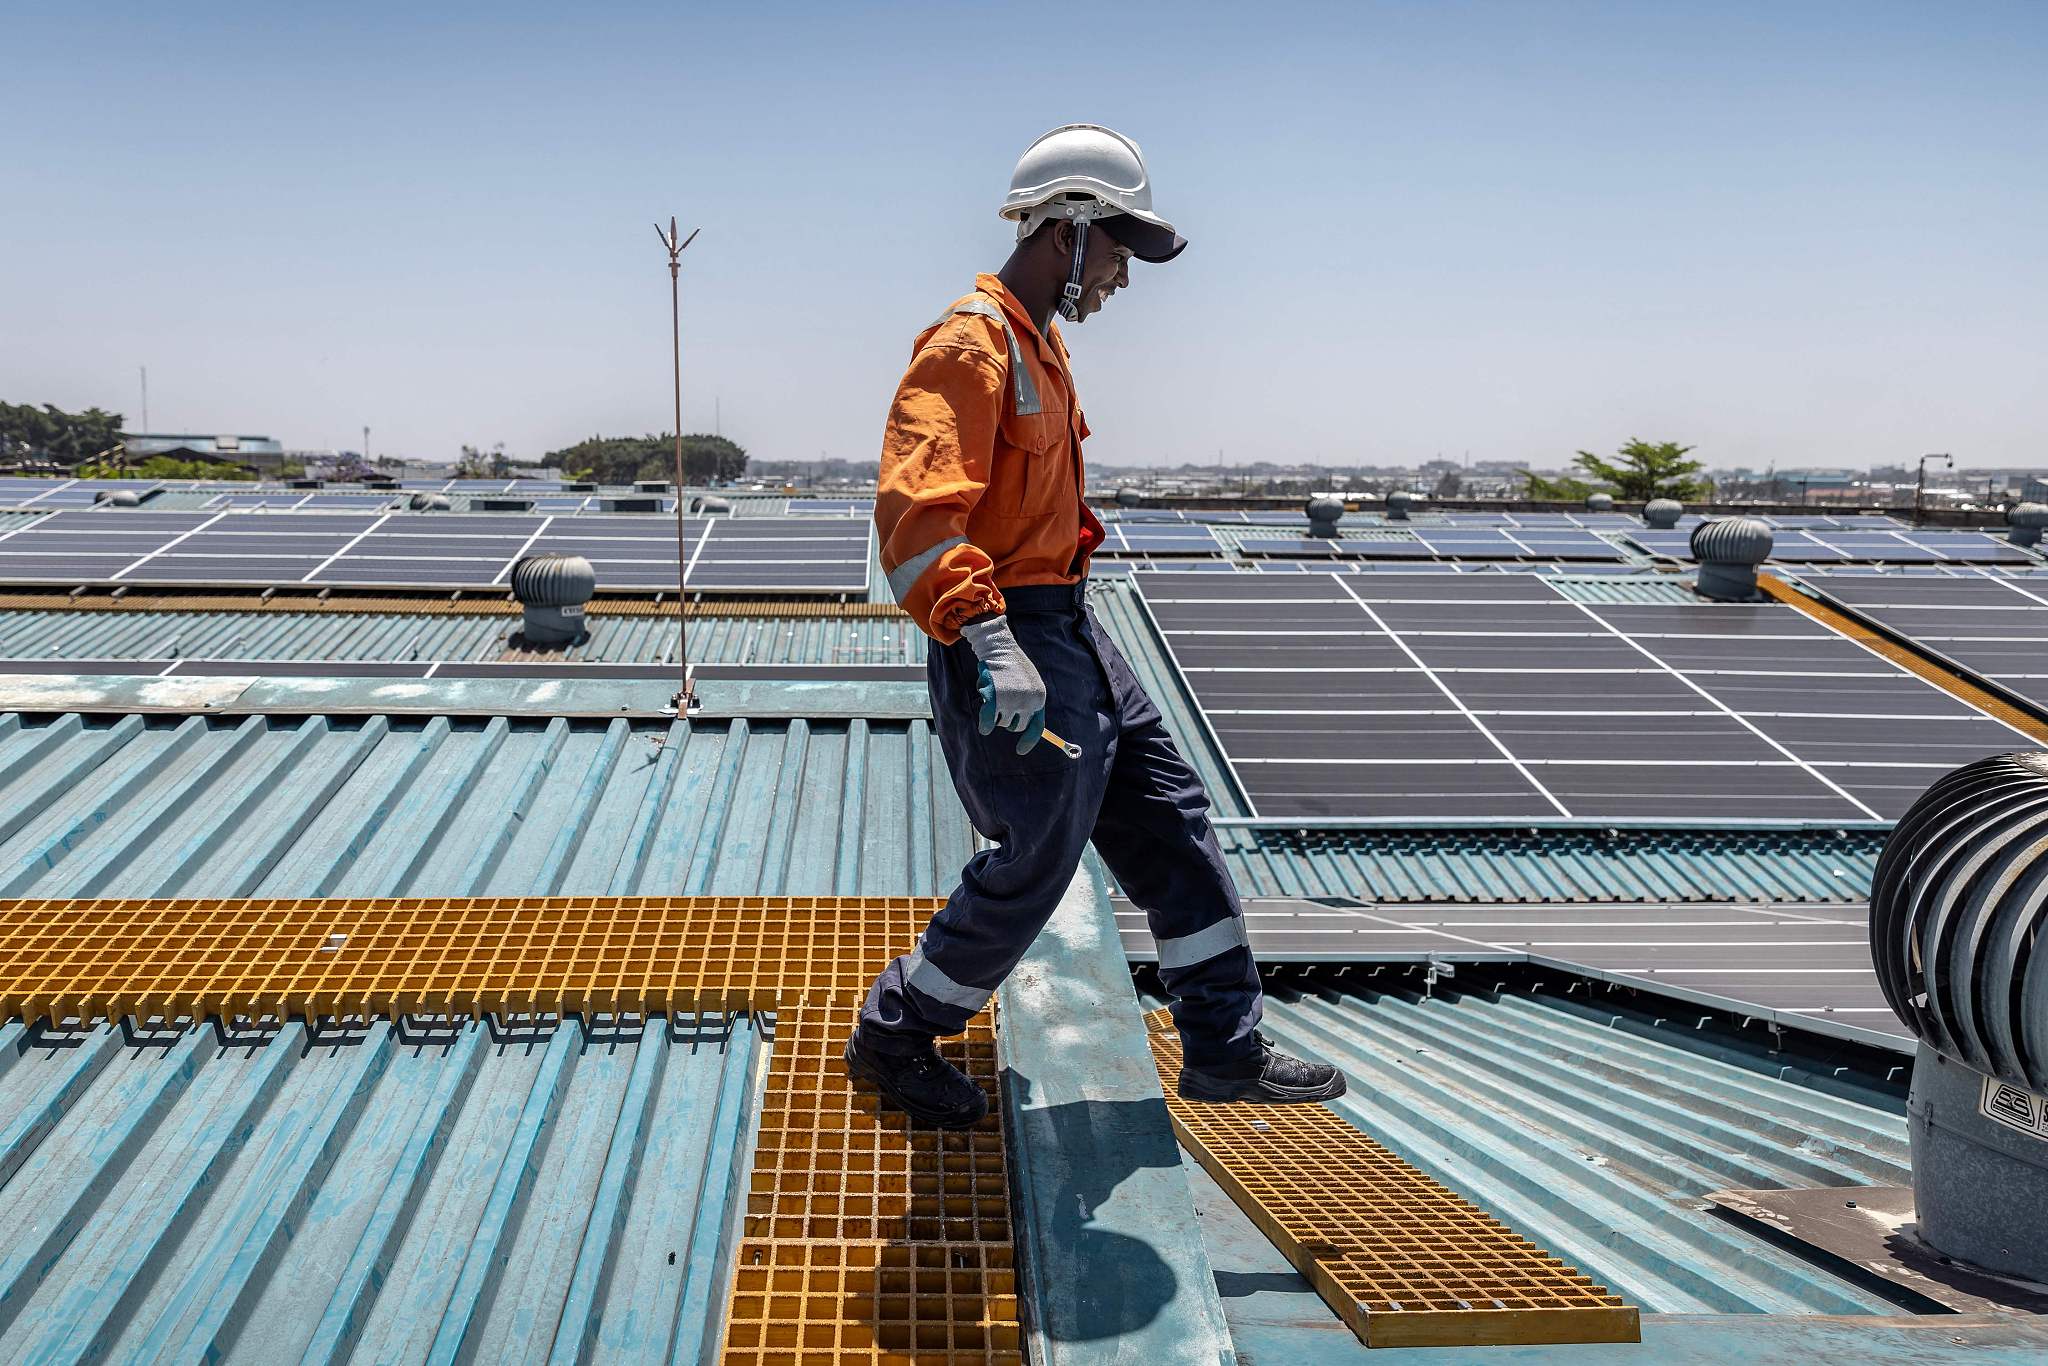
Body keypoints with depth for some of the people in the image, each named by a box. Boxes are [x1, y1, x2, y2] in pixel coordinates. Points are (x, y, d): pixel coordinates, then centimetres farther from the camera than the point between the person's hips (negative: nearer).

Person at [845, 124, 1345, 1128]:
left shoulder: (1039, 345, 17)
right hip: (1008, 637, -10)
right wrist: (990, 642, -40)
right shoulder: (970, 346, -16)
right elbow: (916, 507, -30)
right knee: (1035, 859, -3)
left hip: (1065, 628, 10)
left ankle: (1225, 1048, 20)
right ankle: (892, 1037, 18)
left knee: (1167, 820, 11)